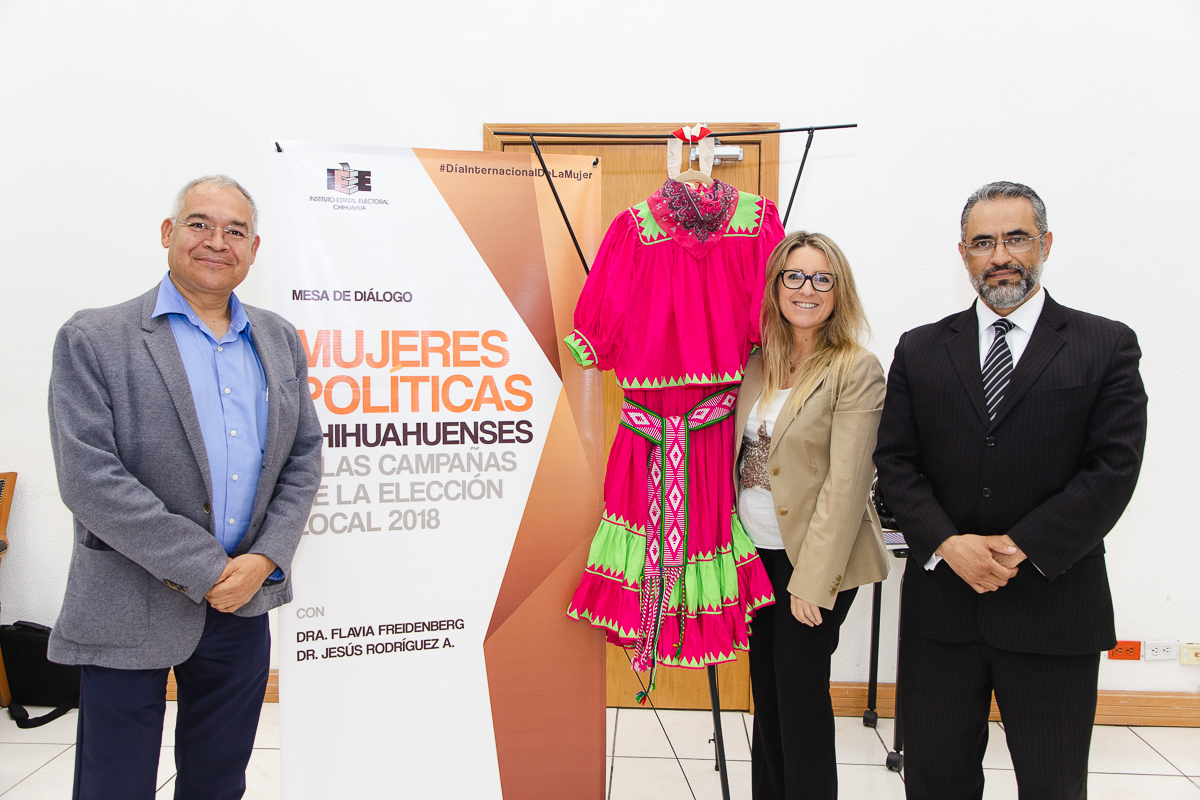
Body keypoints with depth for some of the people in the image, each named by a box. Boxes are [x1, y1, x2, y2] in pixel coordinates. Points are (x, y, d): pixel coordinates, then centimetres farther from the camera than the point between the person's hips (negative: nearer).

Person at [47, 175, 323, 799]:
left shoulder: (280, 341, 8)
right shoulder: (93, 338, -6)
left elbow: (304, 459, 8)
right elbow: (87, 477, -15)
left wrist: (264, 561, -7)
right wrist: (207, 570, -16)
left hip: (244, 605, 4)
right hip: (129, 613, -4)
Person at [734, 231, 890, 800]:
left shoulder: (857, 370, -12)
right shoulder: (758, 363, 7)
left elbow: (846, 482, -17)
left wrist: (811, 578, -19)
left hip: (815, 556, -6)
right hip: (756, 549, 6)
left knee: (800, 688, 4)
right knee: (766, 685, 16)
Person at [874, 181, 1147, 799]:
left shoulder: (1107, 346, 1)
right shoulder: (920, 350, 6)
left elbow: (1114, 468, -8)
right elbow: (894, 462, 0)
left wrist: (1022, 550, -15)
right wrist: (948, 544, -14)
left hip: (1054, 604, -1)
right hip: (940, 600, 2)